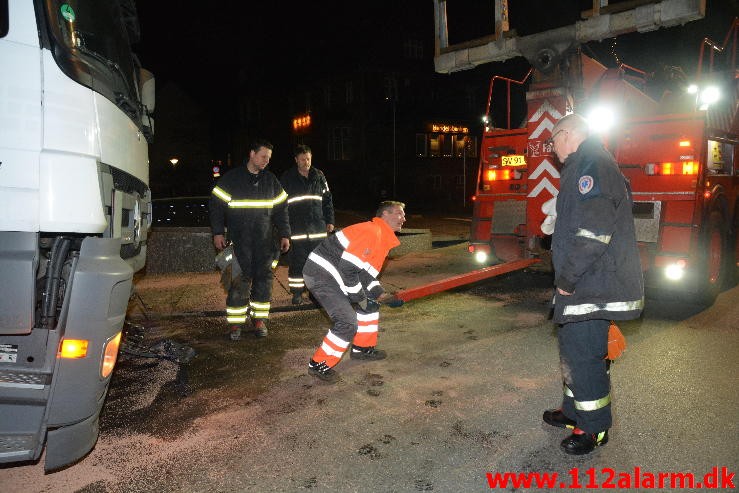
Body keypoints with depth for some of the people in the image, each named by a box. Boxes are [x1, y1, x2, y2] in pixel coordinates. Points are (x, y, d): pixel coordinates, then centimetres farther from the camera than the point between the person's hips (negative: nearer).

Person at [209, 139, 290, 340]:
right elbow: (216, 205, 2)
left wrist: (284, 235, 11)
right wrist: (218, 232, -4)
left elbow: (281, 209, 16)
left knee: (263, 278, 4)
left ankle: (260, 319, 15)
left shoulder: (271, 180, 13)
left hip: (264, 241, 4)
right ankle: (236, 323, 3)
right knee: (240, 280, -6)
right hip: (238, 241, -3)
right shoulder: (231, 178, 2)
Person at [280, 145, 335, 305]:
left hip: (318, 228, 3)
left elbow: (327, 200, 15)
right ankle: (297, 292, 11)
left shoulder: (319, 176, 10)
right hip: (296, 229, -3)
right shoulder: (287, 178, 1)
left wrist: (330, 221, 10)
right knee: (297, 262, 0)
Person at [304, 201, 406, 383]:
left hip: (334, 275, 11)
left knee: (371, 302, 18)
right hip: (321, 275, -11)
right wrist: (361, 298, -14)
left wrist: (383, 296, 7)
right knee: (348, 322, -15)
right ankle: (319, 364, 0)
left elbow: (366, 274, 19)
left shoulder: (383, 238, 15)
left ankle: (362, 348, 31)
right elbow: (347, 267, -24)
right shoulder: (372, 232, -18)